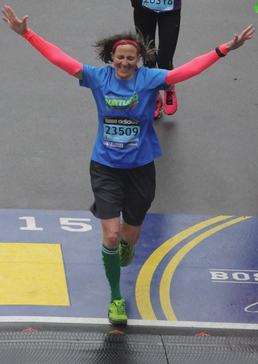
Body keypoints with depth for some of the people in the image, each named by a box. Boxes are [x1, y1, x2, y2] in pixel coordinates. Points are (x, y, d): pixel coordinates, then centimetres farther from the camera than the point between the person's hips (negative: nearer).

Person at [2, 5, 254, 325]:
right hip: (105, 167, -1)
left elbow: (190, 69, -17)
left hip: (140, 169, 1)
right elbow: (59, 58, -11)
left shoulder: (150, 79, -10)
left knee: (130, 236, 15)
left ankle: (125, 244, 57)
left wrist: (225, 49, -26)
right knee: (111, 236, -9)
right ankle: (116, 298, 9)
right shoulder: (98, 78, -8)